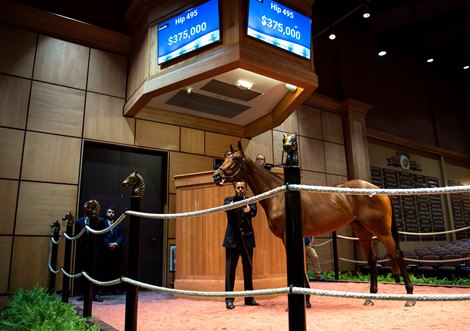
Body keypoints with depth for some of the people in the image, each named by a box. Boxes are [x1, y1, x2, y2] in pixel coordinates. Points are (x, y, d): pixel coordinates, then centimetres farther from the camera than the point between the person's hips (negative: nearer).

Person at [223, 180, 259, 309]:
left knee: (248, 269, 9)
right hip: (232, 239, -2)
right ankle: (229, 299, 6)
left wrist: (248, 209, -35)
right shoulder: (229, 199, 7)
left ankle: (249, 298, 20)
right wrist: (236, 199, -34)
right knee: (230, 269, -1)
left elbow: (254, 212, -12)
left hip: (247, 239, 2)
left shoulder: (250, 201, 9)